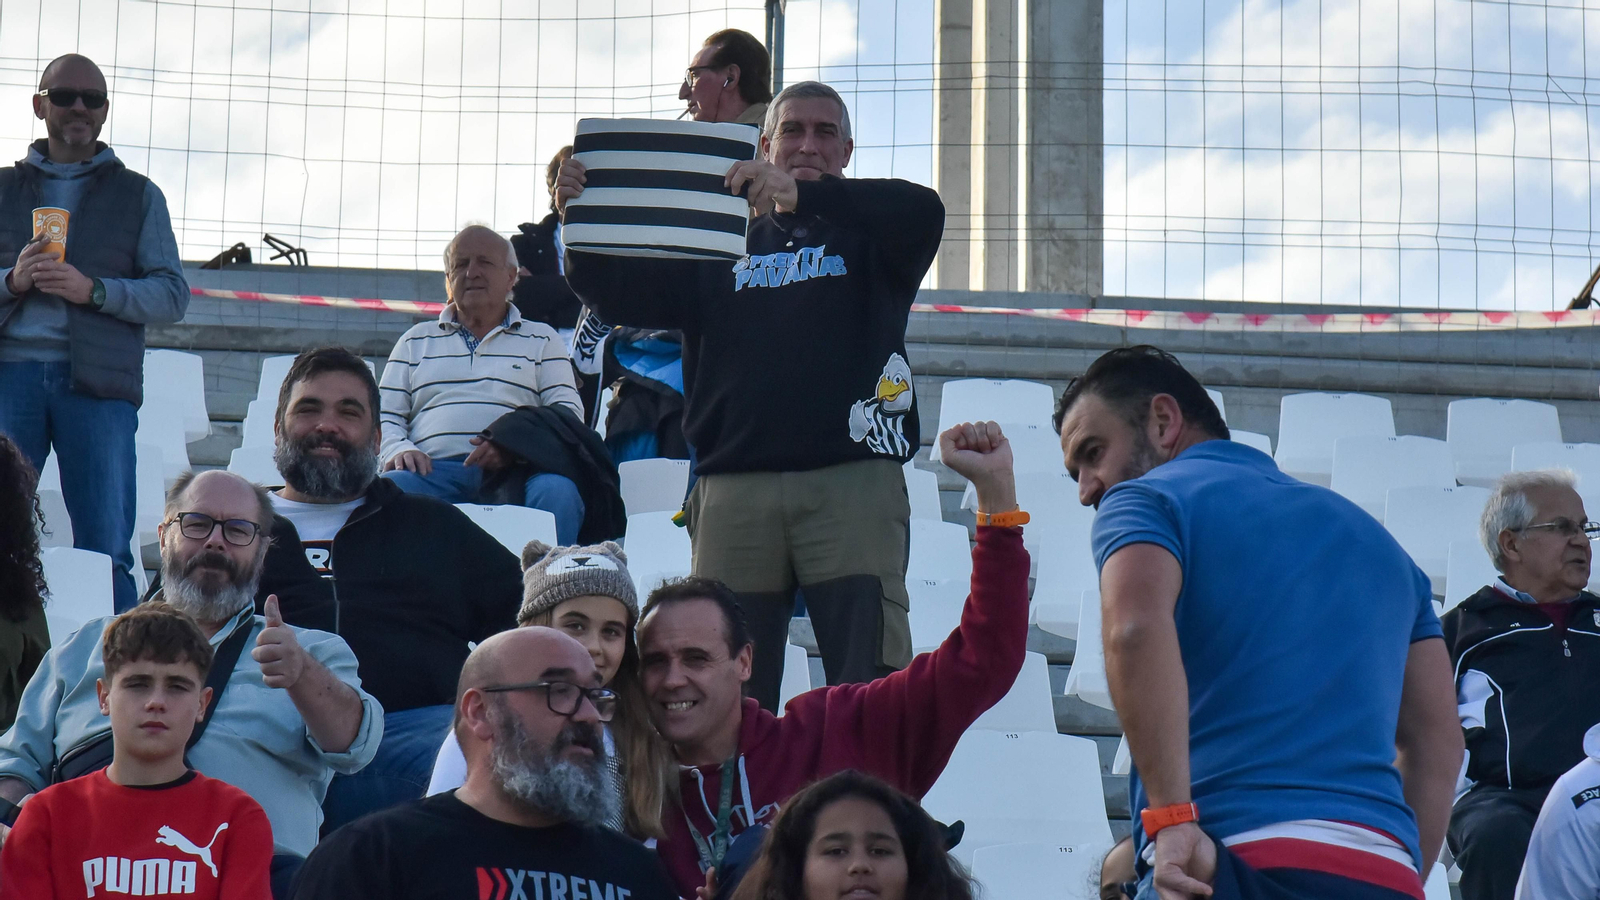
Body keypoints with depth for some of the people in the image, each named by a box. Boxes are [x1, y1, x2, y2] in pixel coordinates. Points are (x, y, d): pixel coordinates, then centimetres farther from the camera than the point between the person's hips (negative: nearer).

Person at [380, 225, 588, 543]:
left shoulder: (542, 340, 23)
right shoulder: (415, 341, 29)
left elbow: (568, 411, 10)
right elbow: (385, 415, 22)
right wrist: (399, 450, -4)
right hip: (437, 469, 1)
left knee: (558, 492, -38)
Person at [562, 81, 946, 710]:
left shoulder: (868, 236, 14)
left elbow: (922, 213, -10)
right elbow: (624, 298, 11)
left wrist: (801, 194, -24)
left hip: (852, 483, -2)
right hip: (734, 488, 2)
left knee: (871, 680, -9)